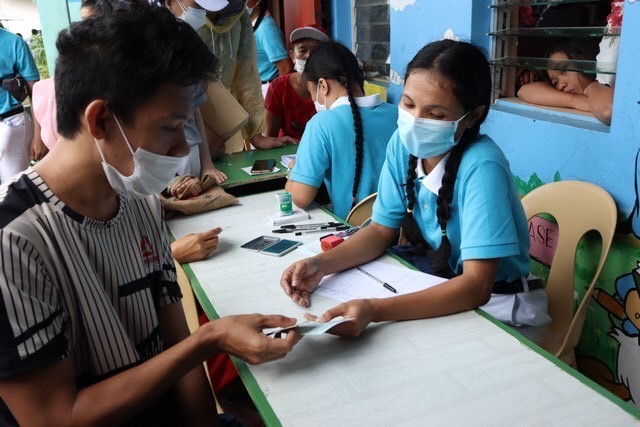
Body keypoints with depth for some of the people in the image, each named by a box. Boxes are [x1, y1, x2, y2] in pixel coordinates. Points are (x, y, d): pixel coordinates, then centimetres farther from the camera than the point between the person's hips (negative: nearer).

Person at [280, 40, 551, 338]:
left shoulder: (481, 167, -28)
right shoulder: (403, 143, -10)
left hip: (492, 300, -5)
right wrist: (322, 264, -18)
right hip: (439, 284, 5)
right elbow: (382, 230, 0)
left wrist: (375, 310, -41)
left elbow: (476, 285, -31)